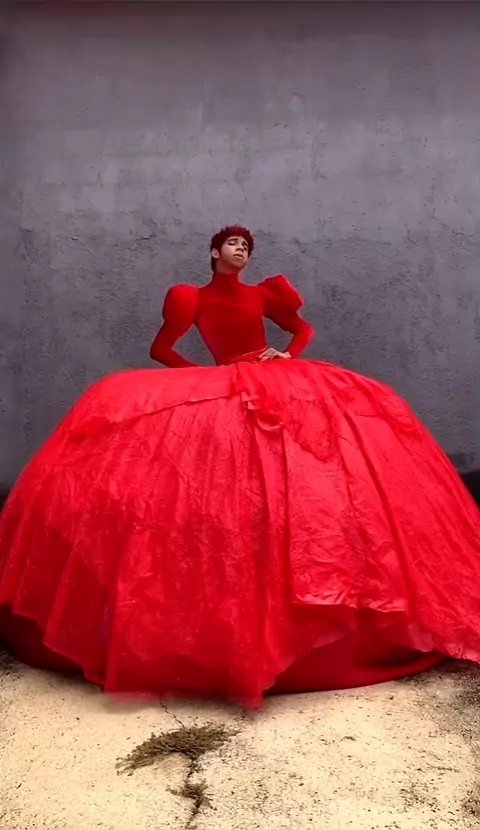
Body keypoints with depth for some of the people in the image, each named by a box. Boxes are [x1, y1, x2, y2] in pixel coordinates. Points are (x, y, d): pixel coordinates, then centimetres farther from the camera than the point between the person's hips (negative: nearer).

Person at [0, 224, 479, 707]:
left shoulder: (260, 294, 18)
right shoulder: (194, 299, 11)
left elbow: (303, 328, 23)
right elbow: (160, 349, 10)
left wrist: (288, 355, 3)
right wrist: (201, 370, -2)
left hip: (281, 388, 3)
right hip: (217, 394, -3)